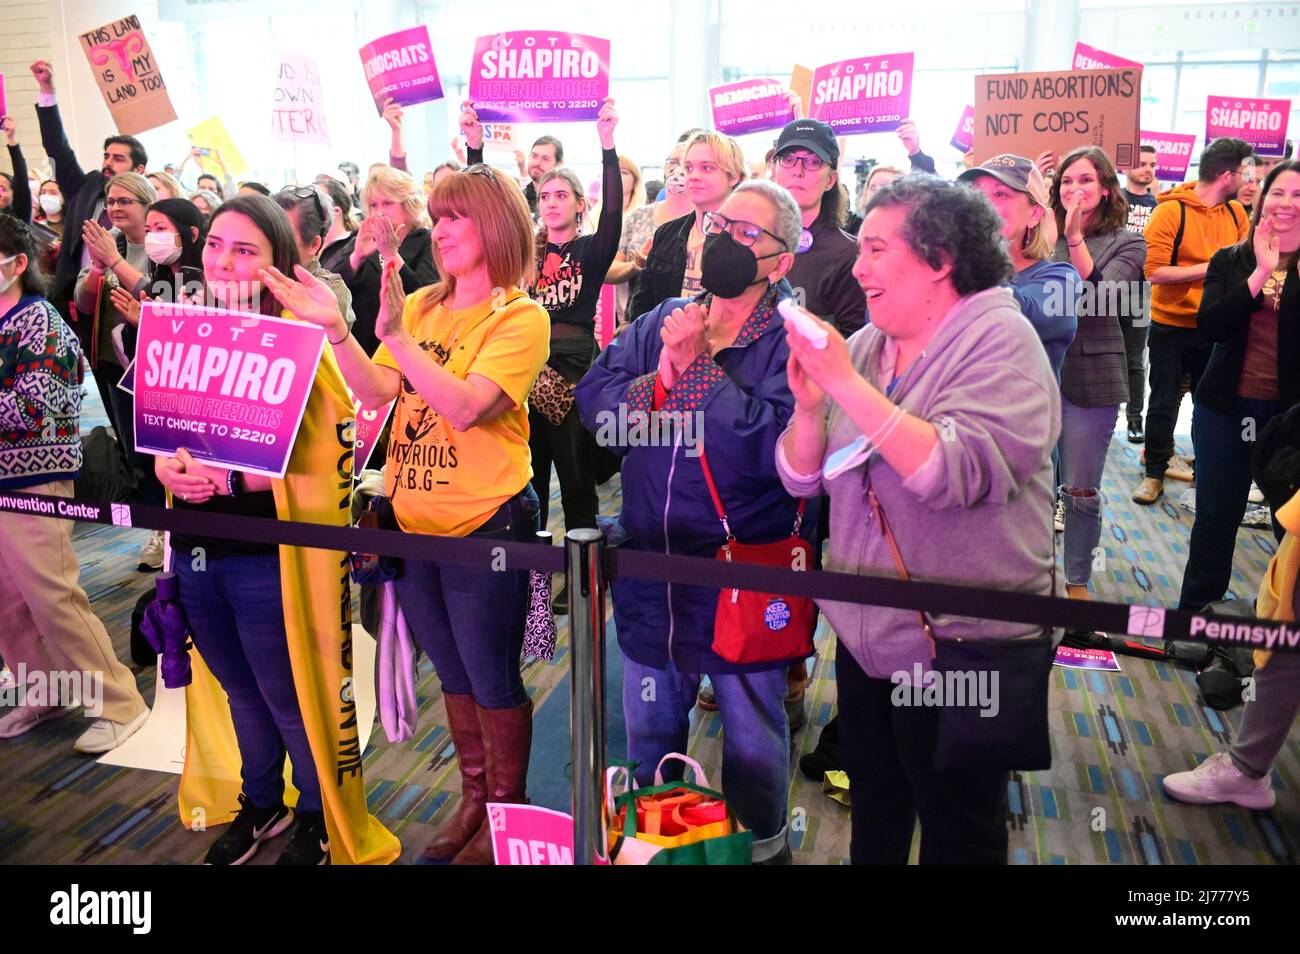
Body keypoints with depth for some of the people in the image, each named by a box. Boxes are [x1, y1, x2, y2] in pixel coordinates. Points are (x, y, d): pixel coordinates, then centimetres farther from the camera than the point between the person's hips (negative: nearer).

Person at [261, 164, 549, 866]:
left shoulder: (520, 315, -11)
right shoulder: (418, 305, 7)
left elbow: (465, 406, -24)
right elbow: (375, 394, -2)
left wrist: (396, 335, -31)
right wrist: (335, 329, -14)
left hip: (486, 523, -6)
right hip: (413, 519, 6)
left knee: (492, 678, 7)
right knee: (453, 675, 20)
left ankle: (506, 810, 28)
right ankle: (473, 797, 39)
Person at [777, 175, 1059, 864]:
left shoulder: (1000, 341, -15)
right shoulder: (861, 346, 2)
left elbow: (954, 472, -31)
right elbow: (802, 479, 3)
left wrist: (845, 382, -28)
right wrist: (809, 405, -16)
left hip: (962, 646, -5)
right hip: (864, 635, 6)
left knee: (957, 837, 15)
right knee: (874, 810, 25)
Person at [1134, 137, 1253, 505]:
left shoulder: (1236, 212, 3)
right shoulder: (1171, 211, -14)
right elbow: (1154, 271, -19)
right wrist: (1210, 268, -19)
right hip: (1172, 327, -4)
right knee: (1164, 403, 5)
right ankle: (1155, 473, 17)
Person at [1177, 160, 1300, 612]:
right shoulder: (1230, 261, 4)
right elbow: (1210, 327, -12)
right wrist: (1260, 274, -19)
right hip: (1227, 406, 1)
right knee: (1216, 514, 12)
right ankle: (1195, 609, 27)